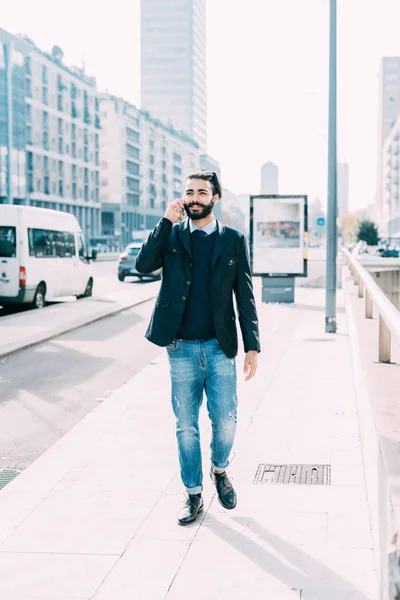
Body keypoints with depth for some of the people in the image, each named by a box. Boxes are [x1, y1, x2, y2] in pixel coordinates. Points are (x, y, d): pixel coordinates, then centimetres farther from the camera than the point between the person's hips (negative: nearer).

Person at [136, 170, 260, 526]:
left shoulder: (234, 240, 3)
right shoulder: (171, 234, 5)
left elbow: (245, 297, 2)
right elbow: (144, 265, -11)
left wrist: (253, 347, -4)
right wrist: (167, 222, -14)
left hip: (220, 347, 0)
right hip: (182, 348, 1)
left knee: (225, 421, 2)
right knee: (186, 426, 8)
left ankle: (220, 470, 33)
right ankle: (194, 495, 23)